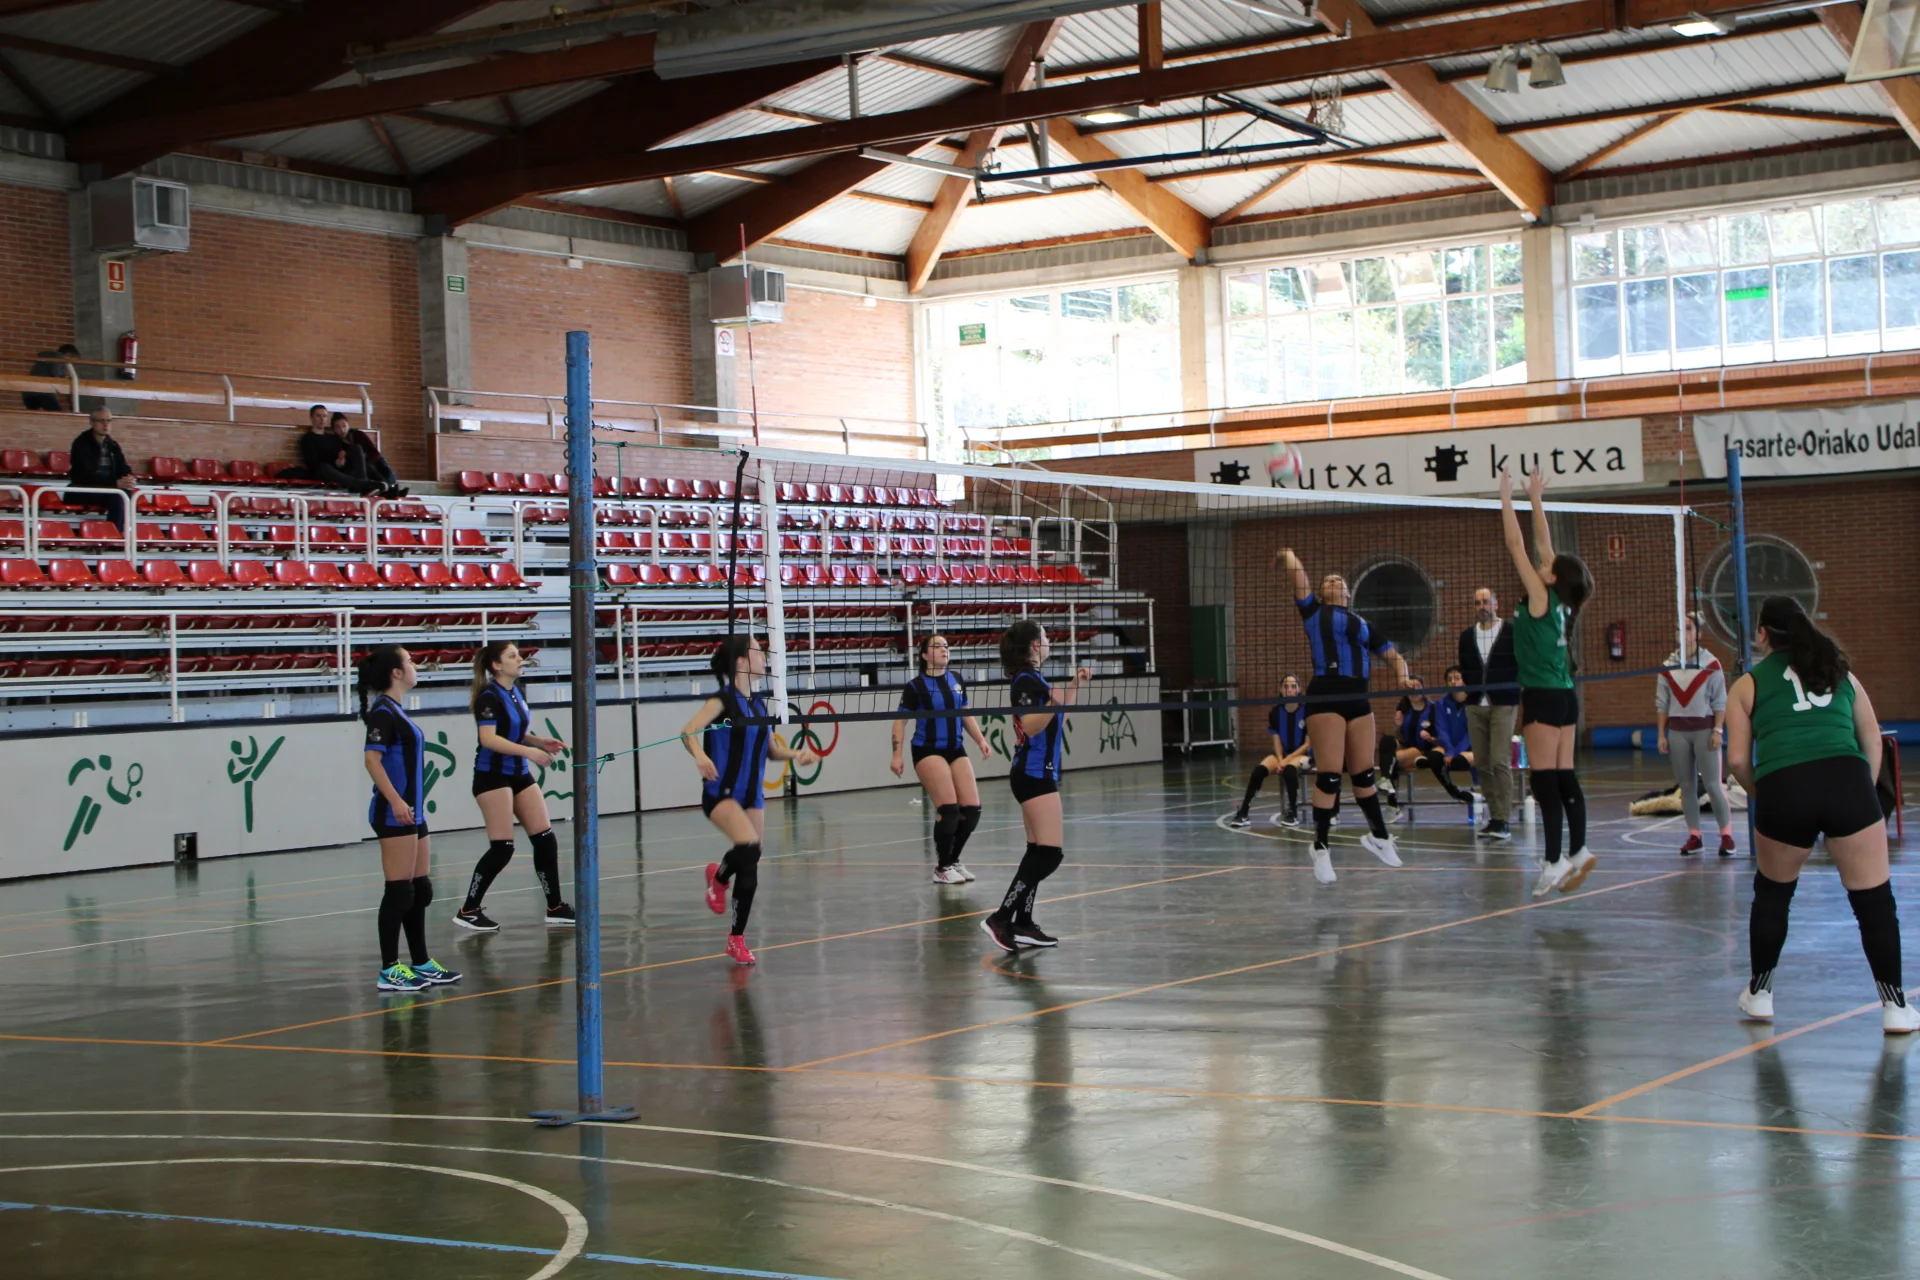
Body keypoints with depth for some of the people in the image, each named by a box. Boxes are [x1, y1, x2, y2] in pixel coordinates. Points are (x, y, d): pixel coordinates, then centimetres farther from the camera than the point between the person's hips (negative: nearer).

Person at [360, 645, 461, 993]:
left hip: (411, 812, 10)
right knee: (399, 890, -8)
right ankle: (388, 971, -4)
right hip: (394, 814, -10)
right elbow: (372, 759, -22)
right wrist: (395, 801, -29)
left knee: (421, 890, 13)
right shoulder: (383, 711, -12)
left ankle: (422, 964, 20)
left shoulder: (395, 710, 16)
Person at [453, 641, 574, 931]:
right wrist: (528, 751, -32)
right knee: (502, 847, -10)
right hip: (492, 775, -8)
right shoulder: (489, 697, -14)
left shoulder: (517, 691, 11)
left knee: (545, 839, 4)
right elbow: (489, 738, -26)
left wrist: (541, 742, 5)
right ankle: (468, 911, 0)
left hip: (519, 774, 8)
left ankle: (555, 907, 13)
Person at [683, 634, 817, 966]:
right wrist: (700, 755, -43)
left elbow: (771, 748, 20)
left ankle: (737, 939, 20)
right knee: (749, 848, -29)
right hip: (721, 793, -7)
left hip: (752, 795, 7)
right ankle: (719, 876, 4)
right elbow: (688, 732, -23)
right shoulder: (723, 700, -10)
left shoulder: (758, 703, 10)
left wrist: (795, 754, 0)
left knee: (749, 870, 4)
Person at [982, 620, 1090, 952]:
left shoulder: (1033, 678, 16)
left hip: (1039, 774, 11)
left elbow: (1055, 721, 24)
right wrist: (1053, 704, -36)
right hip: (1034, 774, -11)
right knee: (1049, 853, -14)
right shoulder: (1026, 681, -13)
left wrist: (1073, 687, 23)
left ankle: (1023, 924, 12)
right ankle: (1000, 919, -15)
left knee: (1038, 853, 11)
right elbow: (1030, 727, -21)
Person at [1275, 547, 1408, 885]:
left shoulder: (1361, 623, 20)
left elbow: (1392, 654, 20)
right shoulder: (1313, 612, 7)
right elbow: (1296, 569, -1)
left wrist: (1403, 676, 2)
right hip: (1326, 698, -5)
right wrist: (1285, 554, 17)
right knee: (1329, 775, -8)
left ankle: (1378, 835, 30)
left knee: (1364, 773, 14)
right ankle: (1320, 848, 1)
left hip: (1358, 699, 5)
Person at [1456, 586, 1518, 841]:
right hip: (1476, 706, 4)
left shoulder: (1512, 633, 1)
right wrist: (1472, 689, 3)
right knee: (1482, 763, 3)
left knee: (1500, 762, -12)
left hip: (1503, 705, -4)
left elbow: (1522, 666, 1)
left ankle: (1502, 820, -10)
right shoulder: (1467, 636, 13)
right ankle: (1494, 815, 10)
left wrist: (1515, 694, -7)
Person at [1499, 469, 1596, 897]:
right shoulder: (1559, 600, 7)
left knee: (1546, 781, -7)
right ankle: (1578, 852, 7)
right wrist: (1535, 499, 21)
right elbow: (1543, 544, 16)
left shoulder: (1541, 598, -11)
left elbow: (1517, 547, -10)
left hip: (1542, 697, -8)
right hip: (1564, 696, 8)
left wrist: (1507, 499, -4)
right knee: (1564, 778, 9)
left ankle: (1554, 862, -7)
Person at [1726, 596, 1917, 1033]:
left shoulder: (1748, 685, 17)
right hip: (1847, 780, 1)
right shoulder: (1840, 671, 24)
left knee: (1772, 893, 22)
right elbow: (1872, 738, 19)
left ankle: (1759, 992, 31)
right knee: (1874, 898, 9)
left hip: (1782, 789, 0)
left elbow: (1738, 759, 10)